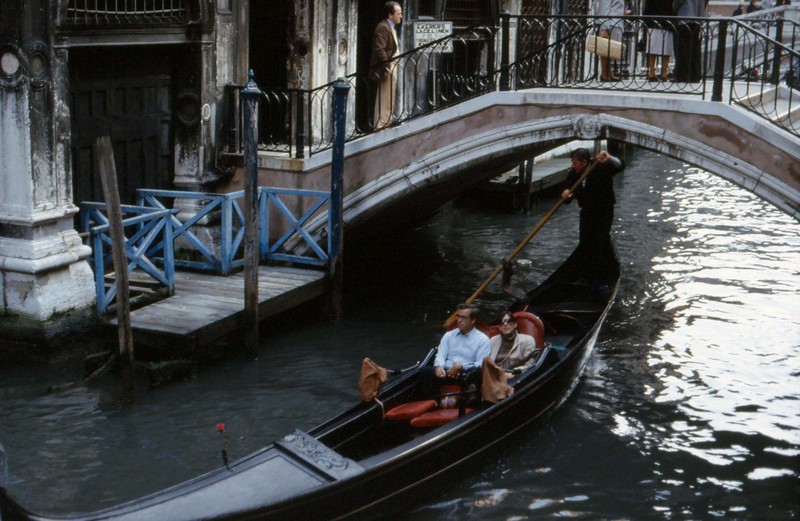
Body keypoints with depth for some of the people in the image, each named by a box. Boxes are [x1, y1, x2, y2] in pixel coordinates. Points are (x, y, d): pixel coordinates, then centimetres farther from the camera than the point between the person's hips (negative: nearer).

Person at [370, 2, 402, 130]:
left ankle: (387, 124, 19)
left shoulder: (392, 27, 18)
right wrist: (387, 66, -24)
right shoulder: (383, 27, -14)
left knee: (389, 100, 13)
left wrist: (392, 66, 16)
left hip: (392, 67, 10)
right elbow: (379, 49, -22)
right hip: (386, 68, -10)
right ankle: (381, 127, -5)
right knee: (384, 100, -8)